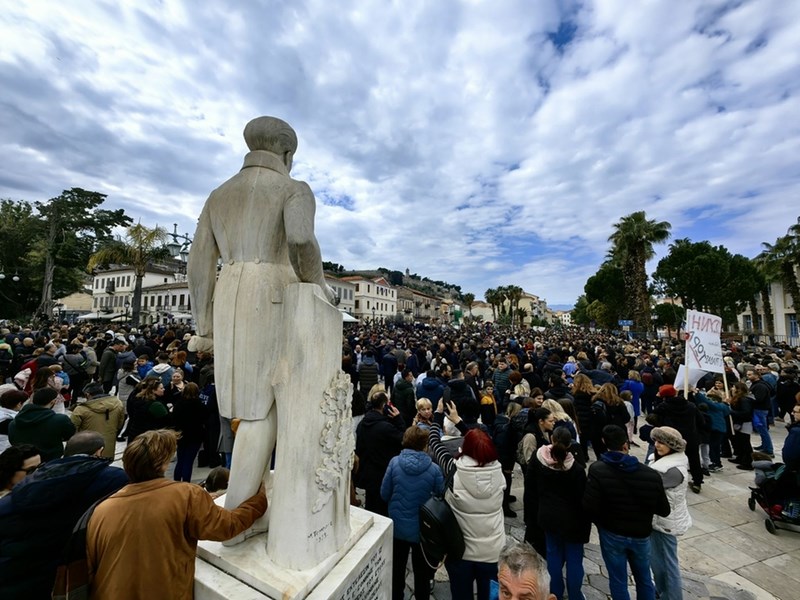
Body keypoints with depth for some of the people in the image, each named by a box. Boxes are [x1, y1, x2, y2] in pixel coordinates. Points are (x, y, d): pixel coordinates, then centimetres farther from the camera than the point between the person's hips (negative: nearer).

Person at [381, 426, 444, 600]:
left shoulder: (395, 462, -18)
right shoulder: (433, 469, -21)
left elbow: (384, 494, -9)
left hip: (397, 526, 1)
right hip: (422, 529, -1)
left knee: (397, 569, 26)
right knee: (421, 571, 25)